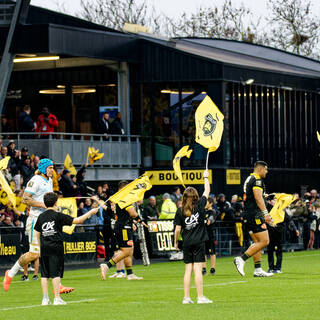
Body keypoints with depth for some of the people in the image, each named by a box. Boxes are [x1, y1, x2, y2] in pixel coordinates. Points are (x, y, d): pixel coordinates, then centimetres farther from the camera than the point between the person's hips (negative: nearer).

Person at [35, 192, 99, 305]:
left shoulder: (41, 217, 6)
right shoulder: (58, 216, -7)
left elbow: (38, 234, 11)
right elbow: (77, 220, -7)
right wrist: (91, 212, 3)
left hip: (44, 248, 4)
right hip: (56, 248, -4)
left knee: (44, 274, 6)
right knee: (56, 273, -1)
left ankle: (45, 298, 6)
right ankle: (57, 298, -2)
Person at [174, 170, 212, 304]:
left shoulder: (180, 211, 0)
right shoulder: (200, 206, -3)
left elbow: (178, 229, 1)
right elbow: (207, 191, 10)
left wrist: (175, 242, 15)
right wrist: (206, 178, 25)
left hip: (187, 243, 2)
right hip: (199, 242, -2)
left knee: (188, 269, 6)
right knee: (198, 269, -5)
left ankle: (186, 297, 5)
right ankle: (200, 297, -6)